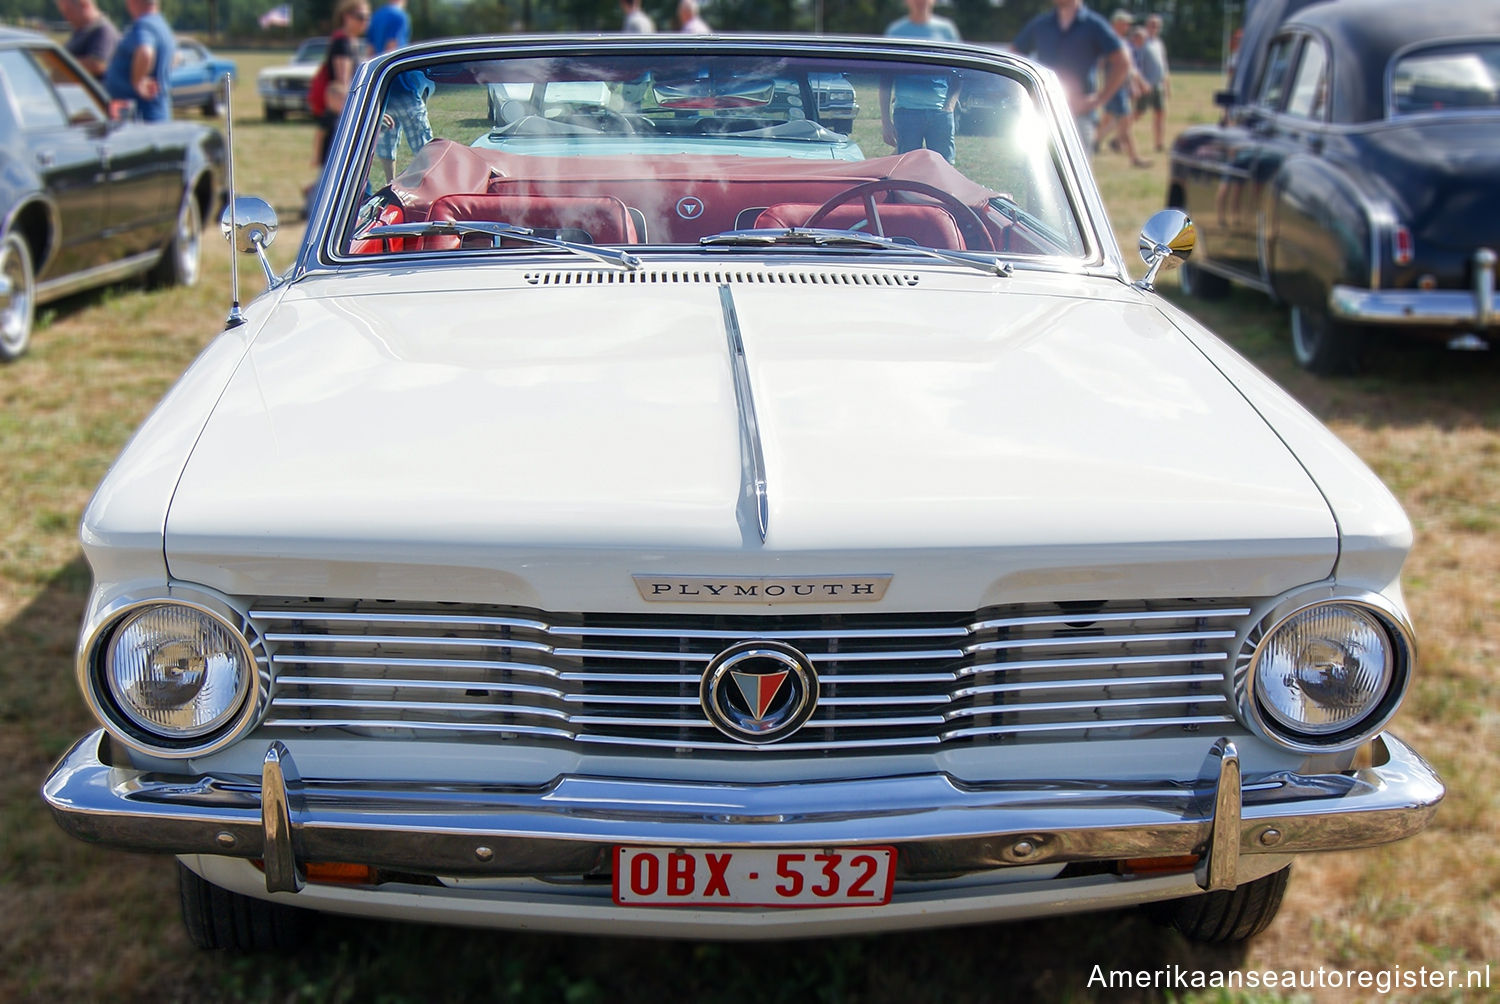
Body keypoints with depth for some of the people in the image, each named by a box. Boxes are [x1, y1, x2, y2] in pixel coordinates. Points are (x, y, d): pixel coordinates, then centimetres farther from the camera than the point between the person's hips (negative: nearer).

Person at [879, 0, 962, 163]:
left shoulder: (945, 29, 11)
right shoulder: (896, 30, 7)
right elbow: (886, 79, 8)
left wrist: (950, 104, -2)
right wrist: (885, 120, 1)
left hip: (940, 112, 1)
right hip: (906, 111, -1)